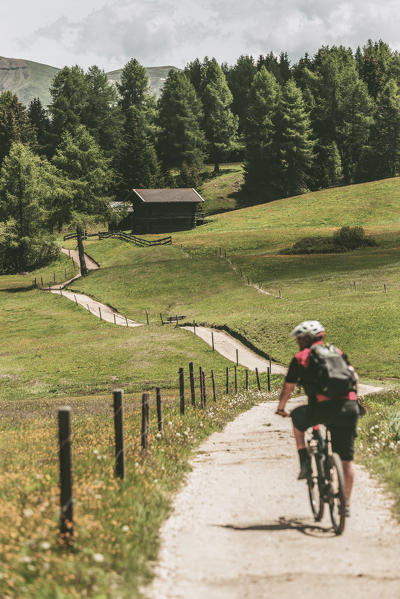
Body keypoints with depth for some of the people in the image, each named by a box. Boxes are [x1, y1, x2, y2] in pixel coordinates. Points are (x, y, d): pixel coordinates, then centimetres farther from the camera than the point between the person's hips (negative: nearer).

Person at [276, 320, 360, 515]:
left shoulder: (301, 358, 10)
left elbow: (288, 388, 16)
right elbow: (354, 377, 18)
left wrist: (281, 408, 33)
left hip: (323, 408, -4)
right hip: (349, 408, 4)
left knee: (298, 417, 29)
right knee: (346, 460, 11)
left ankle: (304, 462, 22)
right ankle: (347, 504, 12)